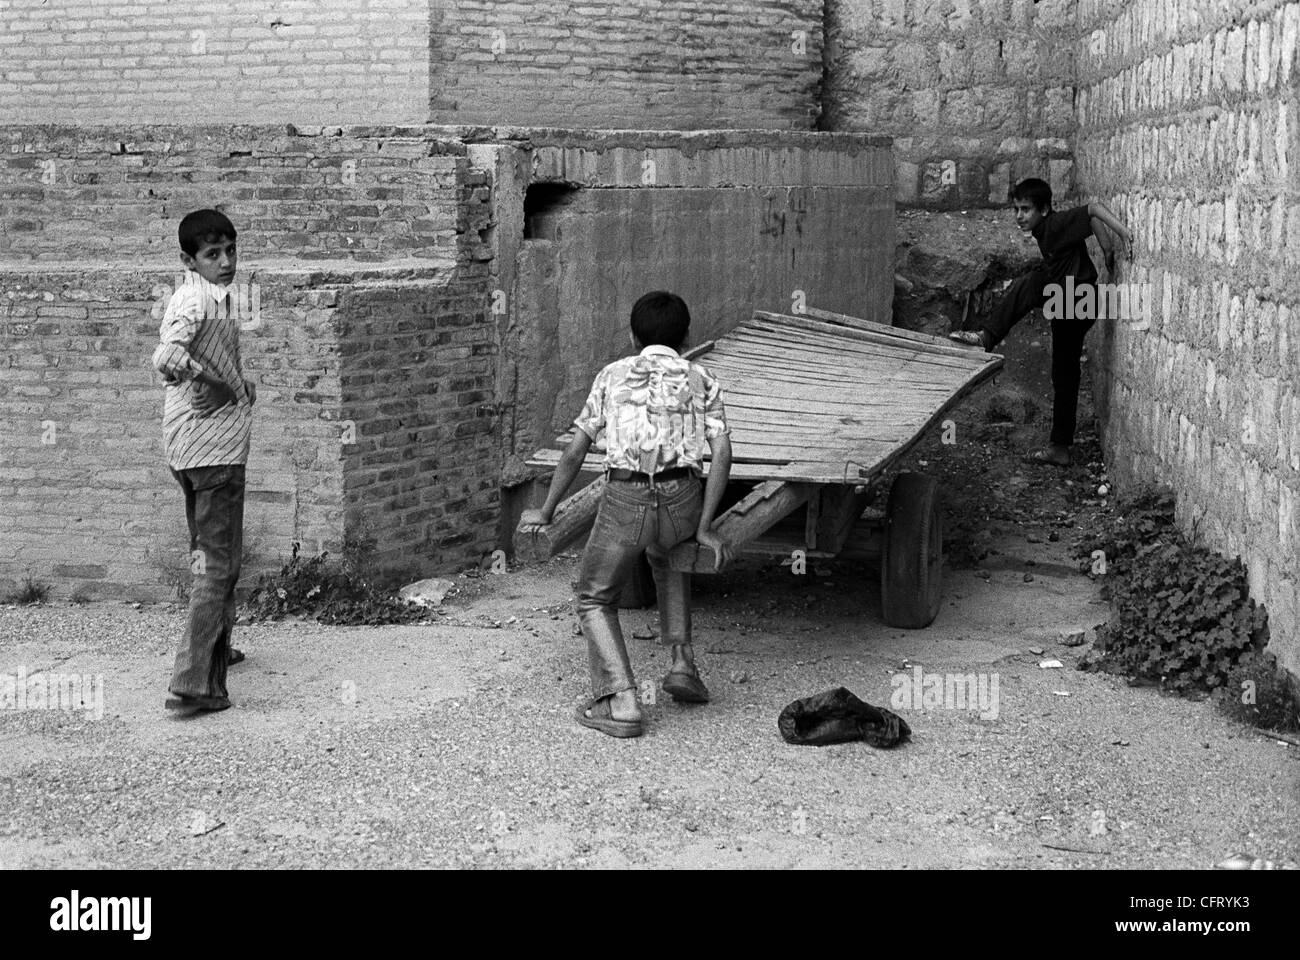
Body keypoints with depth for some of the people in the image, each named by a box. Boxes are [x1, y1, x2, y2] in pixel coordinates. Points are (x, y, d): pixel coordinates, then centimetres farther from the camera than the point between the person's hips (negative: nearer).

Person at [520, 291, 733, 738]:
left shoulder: (612, 375, 19)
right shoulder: (701, 380, 19)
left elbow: (575, 452, 16)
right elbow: (722, 451, 3)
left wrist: (545, 512, 27)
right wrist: (705, 527, 4)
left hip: (625, 500, -2)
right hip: (682, 499, 2)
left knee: (595, 601, 17)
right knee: (668, 557, 36)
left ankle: (621, 702, -2)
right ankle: (682, 663, 24)